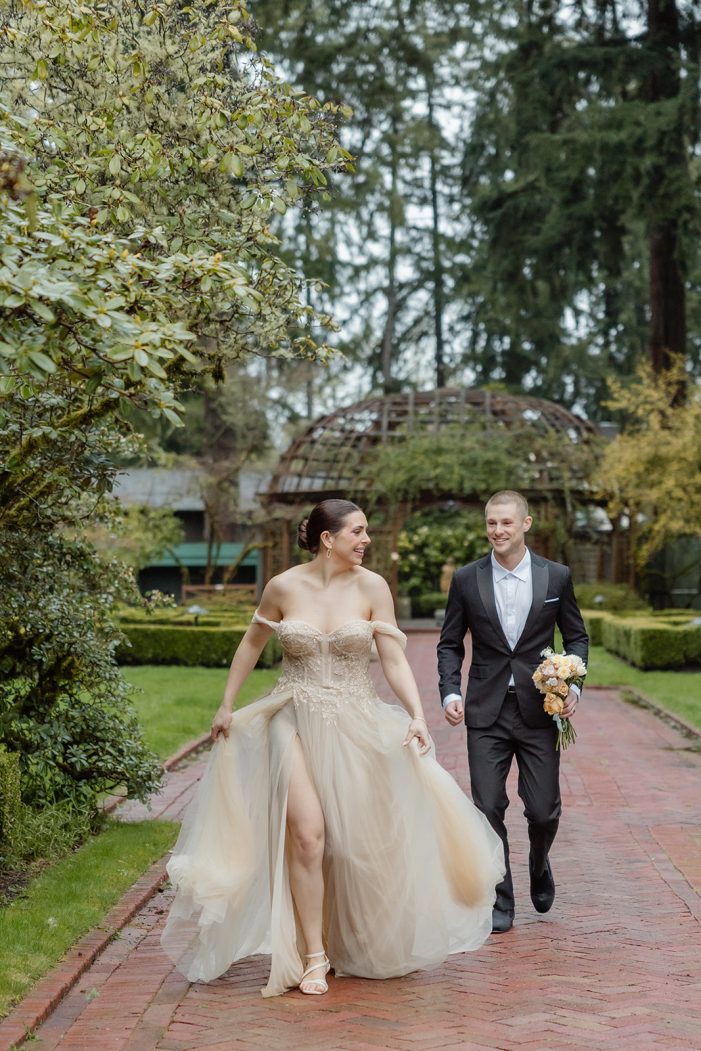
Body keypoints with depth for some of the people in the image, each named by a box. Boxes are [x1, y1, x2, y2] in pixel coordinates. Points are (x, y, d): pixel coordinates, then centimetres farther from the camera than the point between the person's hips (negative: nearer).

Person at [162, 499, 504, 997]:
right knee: (306, 832, -13)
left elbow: (395, 660, -5)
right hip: (295, 722, -1)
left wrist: (417, 716, -18)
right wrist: (227, 706, 14)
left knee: (354, 839, 7)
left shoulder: (372, 587, -4)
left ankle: (351, 945, 28)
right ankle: (313, 956, -4)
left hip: (355, 725, 1)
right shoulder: (284, 587, -4)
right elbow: (252, 644, 11)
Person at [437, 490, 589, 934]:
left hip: (539, 711, 0)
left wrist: (574, 686, -6)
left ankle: (539, 863, 35)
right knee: (489, 809, 0)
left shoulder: (557, 576, 2)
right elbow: (450, 644, 7)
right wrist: (450, 692, -7)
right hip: (486, 714, 0)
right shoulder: (466, 579, 1)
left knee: (544, 810, 1)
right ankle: (500, 903, 15)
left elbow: (577, 636, 10)